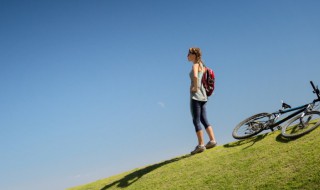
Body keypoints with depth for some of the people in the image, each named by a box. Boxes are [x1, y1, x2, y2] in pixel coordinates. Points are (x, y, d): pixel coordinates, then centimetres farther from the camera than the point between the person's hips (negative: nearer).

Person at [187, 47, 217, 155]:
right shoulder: (201, 65, 17)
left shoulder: (195, 65, -9)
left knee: (196, 121, -6)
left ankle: (201, 145, -5)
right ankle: (212, 140, 9)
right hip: (202, 96, 9)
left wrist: (195, 87, -18)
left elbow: (195, 76, -30)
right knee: (204, 120, 11)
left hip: (196, 95, -9)